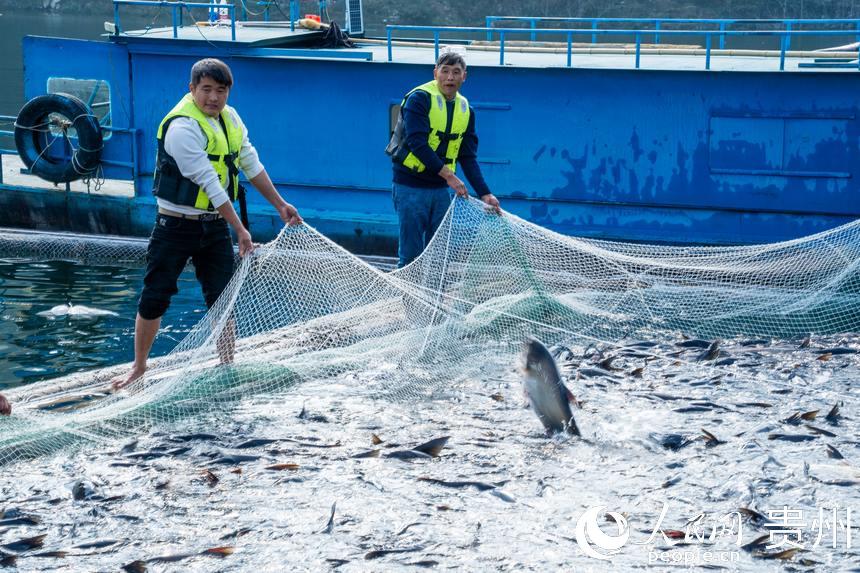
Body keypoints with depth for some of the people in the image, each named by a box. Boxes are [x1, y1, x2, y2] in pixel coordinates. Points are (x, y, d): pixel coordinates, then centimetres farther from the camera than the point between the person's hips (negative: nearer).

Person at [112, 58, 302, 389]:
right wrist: (240, 230, -24)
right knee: (154, 299, 0)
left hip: (215, 225, 6)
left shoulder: (230, 118, 3)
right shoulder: (182, 127, -21)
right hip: (177, 225, -6)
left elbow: (251, 165, 13)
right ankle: (139, 368, 15)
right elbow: (209, 183, -23)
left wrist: (280, 205, 11)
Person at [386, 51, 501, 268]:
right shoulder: (419, 99, -11)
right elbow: (417, 142, -22)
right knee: (411, 254, -4)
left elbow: (468, 158, 8)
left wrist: (484, 194, -3)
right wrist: (449, 175, -25)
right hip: (410, 187, -6)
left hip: (441, 189, 6)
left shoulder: (466, 109, 8)